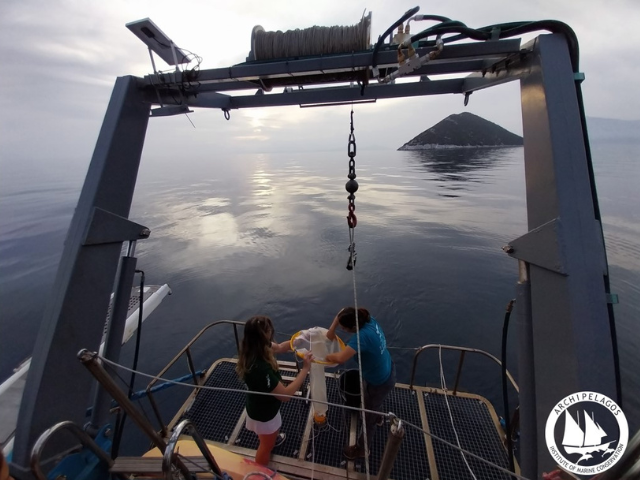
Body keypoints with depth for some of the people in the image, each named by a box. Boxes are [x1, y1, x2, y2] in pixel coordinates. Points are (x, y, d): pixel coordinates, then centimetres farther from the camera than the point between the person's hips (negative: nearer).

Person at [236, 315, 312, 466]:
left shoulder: (254, 349, -19)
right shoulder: (260, 368, -46)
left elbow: (279, 347, 0)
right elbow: (286, 395, -37)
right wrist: (305, 369, -34)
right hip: (263, 413, -7)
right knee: (267, 445, 24)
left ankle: (273, 437, 71)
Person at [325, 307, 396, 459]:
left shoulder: (362, 336, -41)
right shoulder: (369, 319, -17)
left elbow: (340, 358, -48)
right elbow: (343, 312, -3)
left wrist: (328, 356, -26)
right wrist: (332, 330, -10)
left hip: (379, 382, -8)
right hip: (387, 370, 8)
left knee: (367, 417, 19)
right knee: (372, 402, 39)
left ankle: (362, 448, 46)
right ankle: (377, 416, 70)